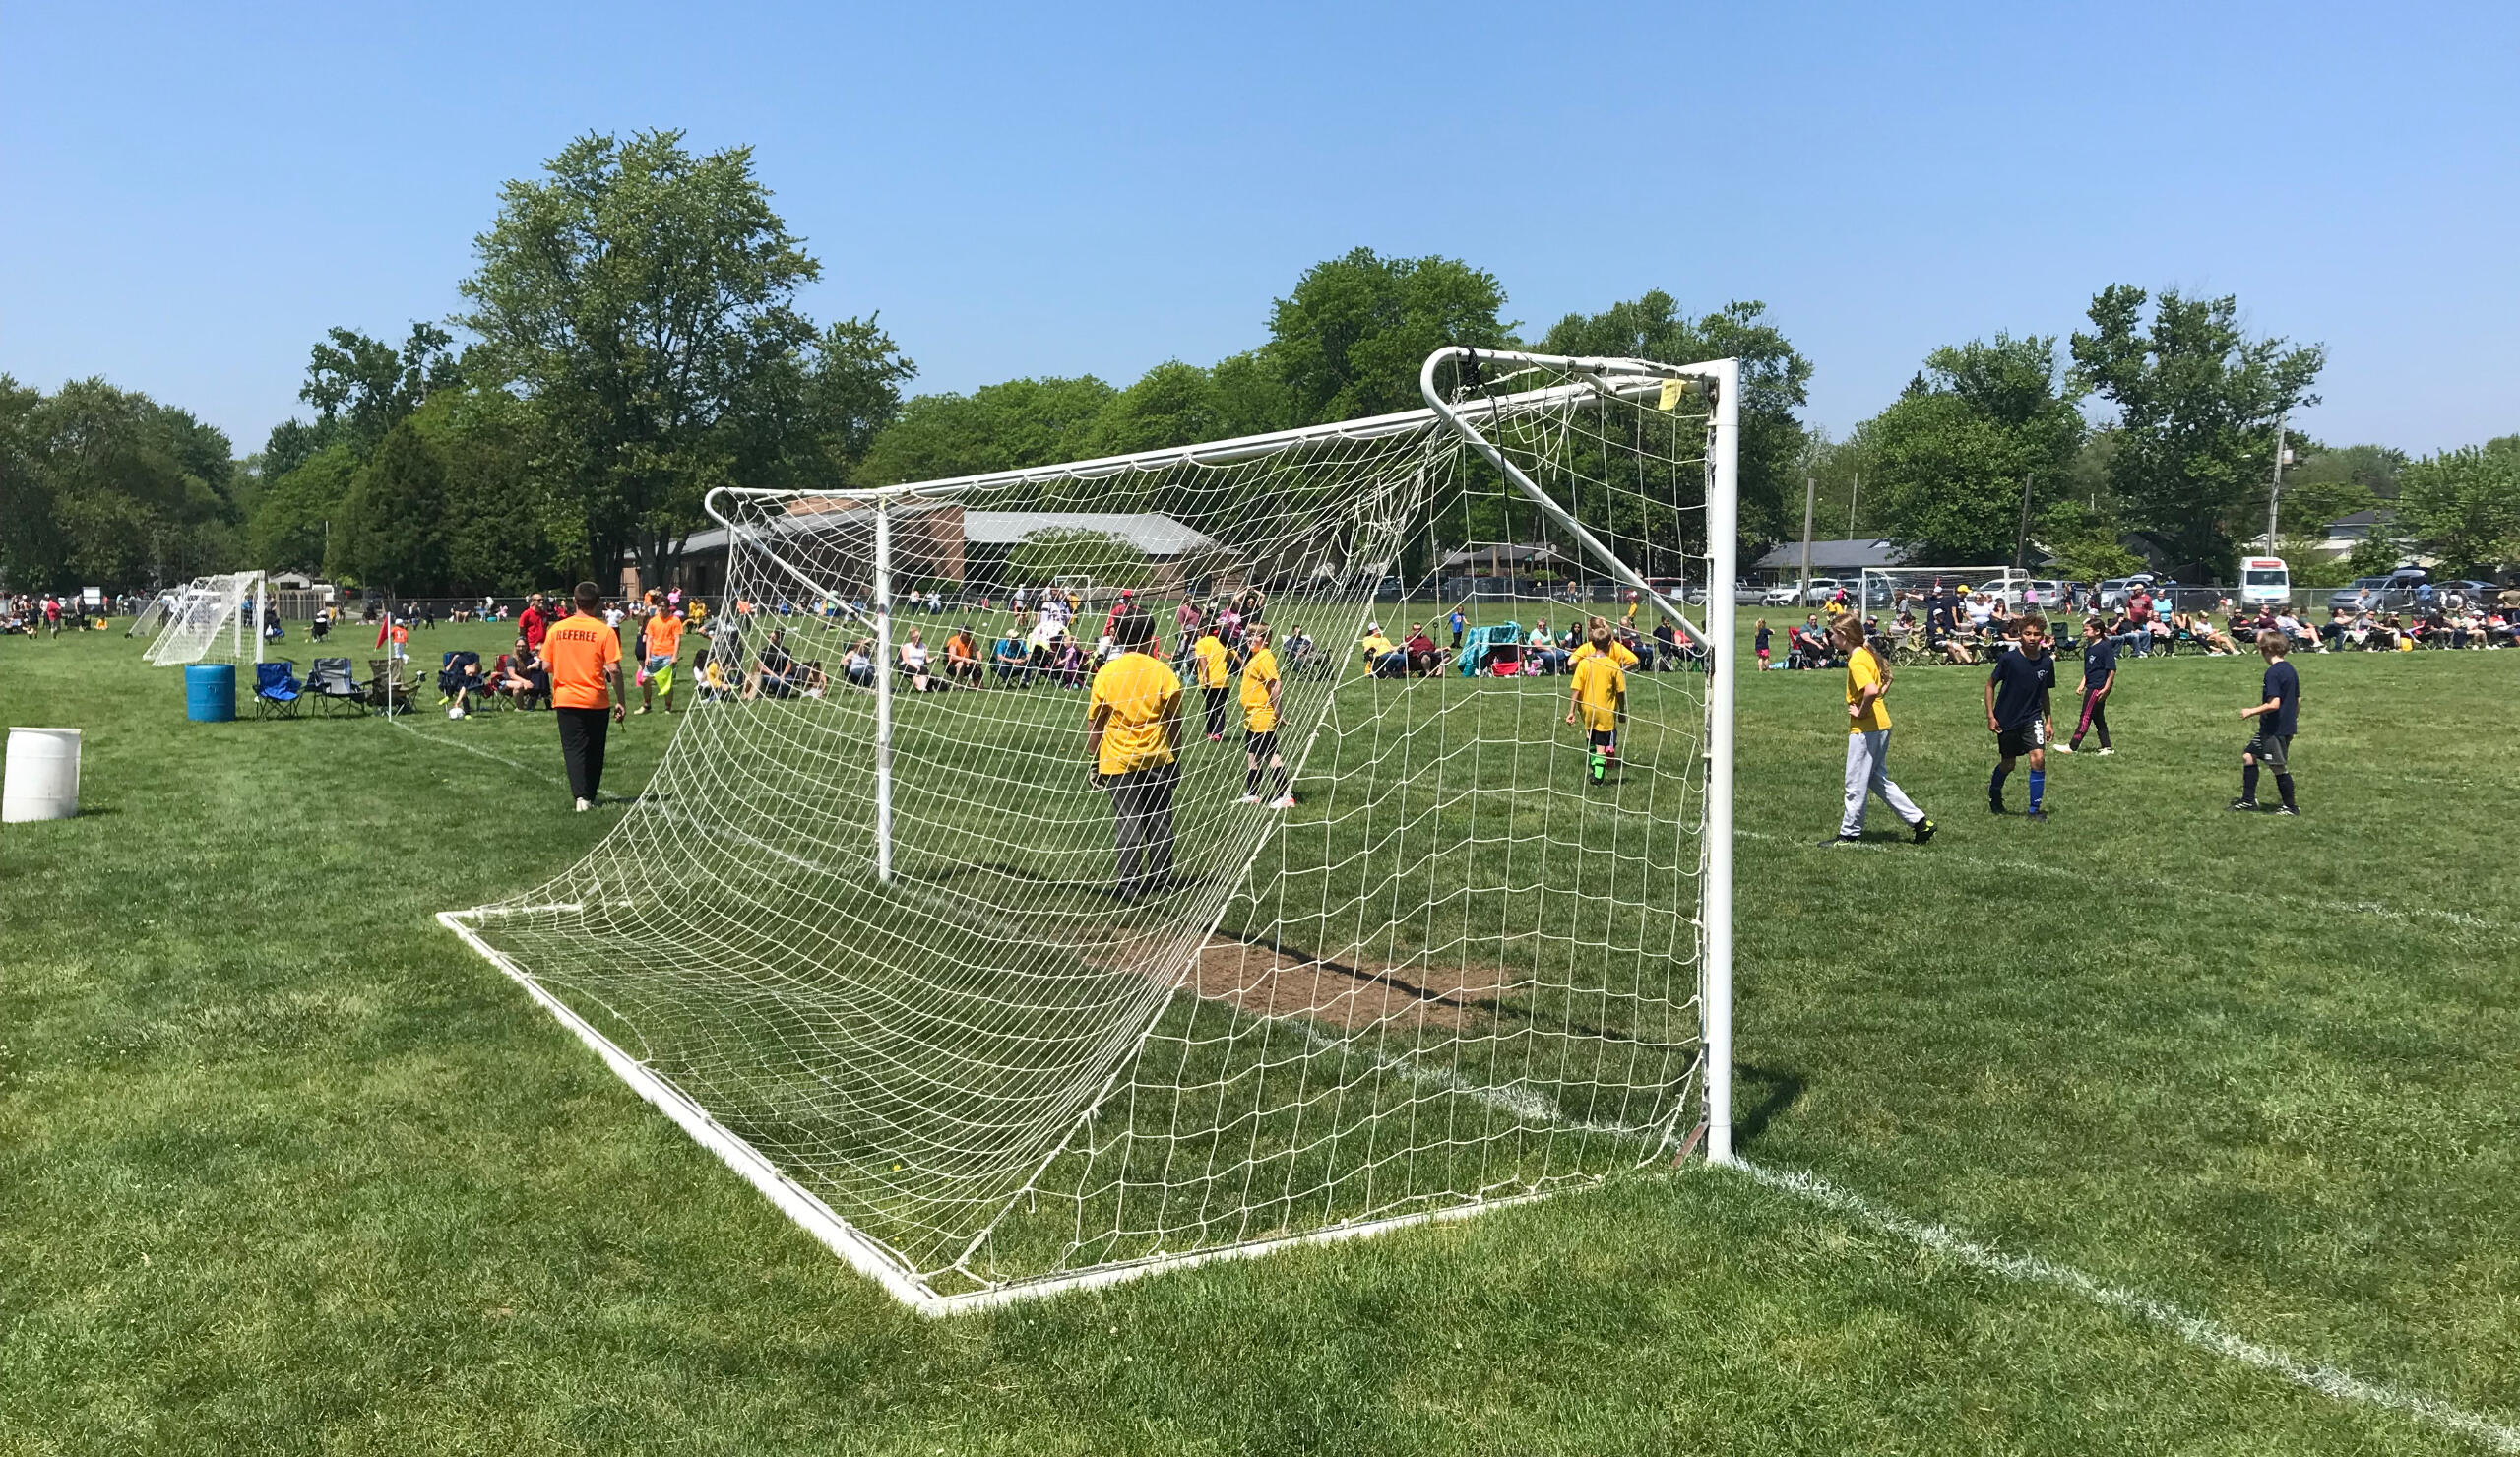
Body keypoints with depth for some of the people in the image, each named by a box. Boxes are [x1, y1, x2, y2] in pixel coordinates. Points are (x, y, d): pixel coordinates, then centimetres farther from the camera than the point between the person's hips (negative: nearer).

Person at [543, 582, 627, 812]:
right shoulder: (604, 631, -9)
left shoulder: (556, 629, -1)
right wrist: (621, 701, -4)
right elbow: (614, 669, -12)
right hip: (596, 700, -1)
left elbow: (546, 665, 2)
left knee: (573, 748, 3)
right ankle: (590, 796, 21)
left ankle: (581, 796, -13)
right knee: (594, 751, 13)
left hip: (565, 698, 1)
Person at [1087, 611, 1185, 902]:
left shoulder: (1106, 673, -9)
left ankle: (1129, 885, 3)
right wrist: (1176, 759, 11)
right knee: (1159, 821, 14)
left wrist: (1093, 760, 6)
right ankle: (1161, 880, 24)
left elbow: (1094, 724, -4)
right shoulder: (1164, 673, -7)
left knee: (1127, 824, 4)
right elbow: (1174, 724, 0)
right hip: (1158, 760, 1)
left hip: (1118, 763, -1)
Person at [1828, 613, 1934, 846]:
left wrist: (1861, 712, -19)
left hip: (1866, 729, -10)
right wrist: (1880, 694, 13)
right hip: (1881, 725, 10)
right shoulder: (1867, 653, 10)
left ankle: (1849, 834, 12)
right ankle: (1919, 821, 17)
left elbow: (1871, 690, -33)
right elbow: (1887, 677, 24)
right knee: (1878, 780, 18)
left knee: (1856, 784, 2)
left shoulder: (1856, 661, -19)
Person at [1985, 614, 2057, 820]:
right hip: (2006, 719, -2)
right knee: (2008, 764, 10)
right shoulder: (2009, 658, -14)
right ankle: (1994, 792, 43)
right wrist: (1990, 716, -7)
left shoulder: (2047, 662, -4)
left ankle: (2035, 808, -4)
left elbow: (2044, 692, 11)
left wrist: (2049, 720, 11)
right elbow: (1991, 684, -3)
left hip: (2032, 717, 2)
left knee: (2038, 758, -15)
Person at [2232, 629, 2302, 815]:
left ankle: (2291, 807, 13)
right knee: (2248, 756, 14)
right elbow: (2297, 700, 16)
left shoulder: (2273, 673, -20)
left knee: (2280, 768, 2)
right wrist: (2294, 719, 29)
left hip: (2275, 730, -10)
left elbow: (2274, 704, -26)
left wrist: (2252, 712, -14)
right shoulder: (2290, 670, 9)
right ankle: (2248, 800, 18)